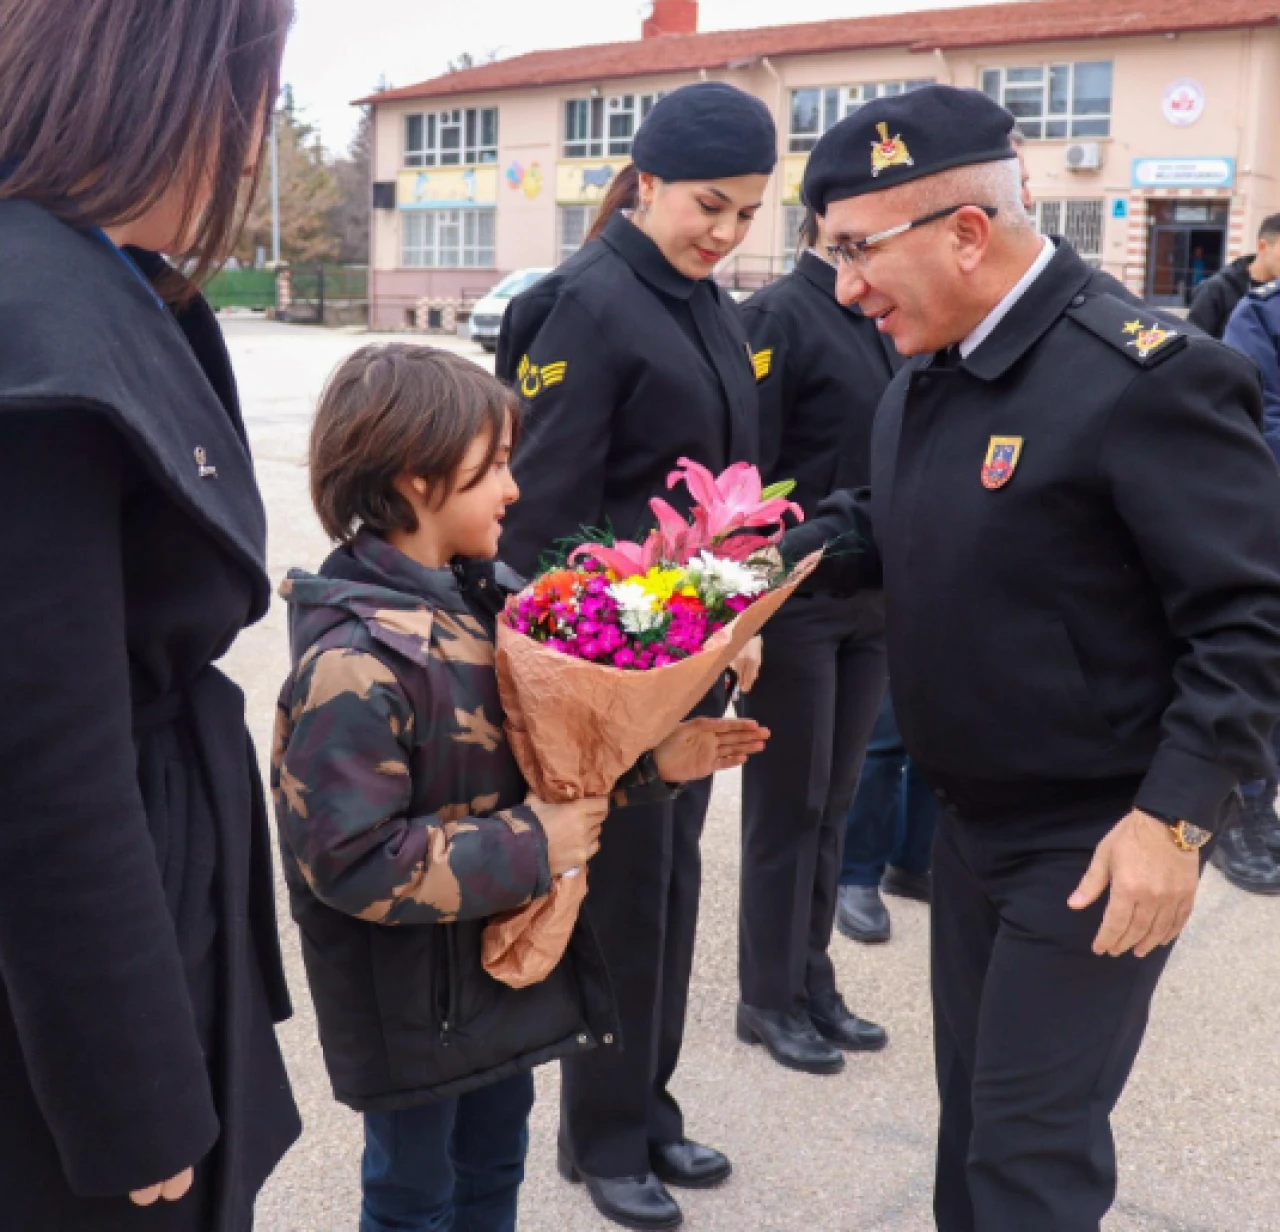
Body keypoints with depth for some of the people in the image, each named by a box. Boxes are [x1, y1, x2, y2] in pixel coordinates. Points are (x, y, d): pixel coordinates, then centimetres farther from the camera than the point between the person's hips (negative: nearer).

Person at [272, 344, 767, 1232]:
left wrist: (652, 763, -8)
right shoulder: (355, 662, -25)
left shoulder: (490, 599, 0)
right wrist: (528, 850, -25)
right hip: (414, 1000, -7)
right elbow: (350, 859, -28)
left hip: (506, 963, 7)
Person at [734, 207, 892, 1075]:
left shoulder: (881, 323, 10)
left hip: (869, 601, 7)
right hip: (792, 603, -7)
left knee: (832, 804, 15)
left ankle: (812, 981, 29)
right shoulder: (780, 316, -13)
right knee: (787, 805, 5)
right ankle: (770, 999, 21)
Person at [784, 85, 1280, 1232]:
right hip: (972, 819, 8)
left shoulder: (1144, 374, -23)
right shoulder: (927, 376, 5)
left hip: (1099, 842, -8)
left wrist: (1177, 817, -25)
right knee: (973, 1106, 22)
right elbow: (892, 523, 15)